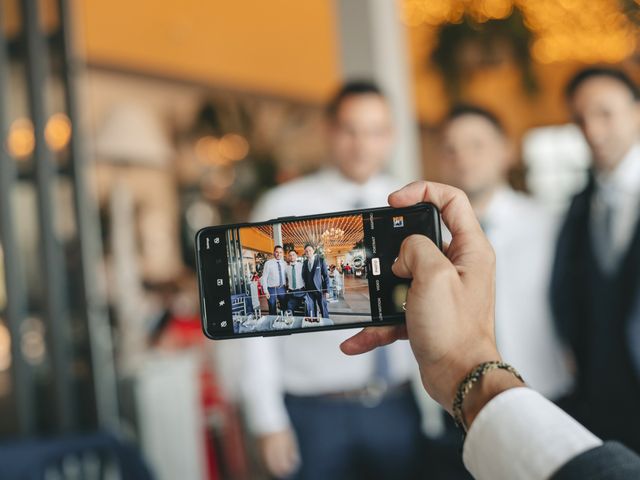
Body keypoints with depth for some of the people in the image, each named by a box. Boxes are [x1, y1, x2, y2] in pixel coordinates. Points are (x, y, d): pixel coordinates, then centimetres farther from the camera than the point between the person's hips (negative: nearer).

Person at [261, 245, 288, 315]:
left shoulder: (284, 263, 3)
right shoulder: (268, 263, -9)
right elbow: (264, 278, -9)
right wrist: (266, 291, -13)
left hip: (282, 289, 4)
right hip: (272, 289, -4)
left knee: (285, 308, 11)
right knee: (272, 311, 5)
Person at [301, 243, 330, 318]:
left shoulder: (321, 260, -5)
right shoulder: (305, 263, 7)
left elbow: (326, 276, -6)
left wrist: (326, 290, -10)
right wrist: (305, 288, 5)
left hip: (320, 289, -4)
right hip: (309, 290, 4)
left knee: (324, 309, 3)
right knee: (311, 311, 4)